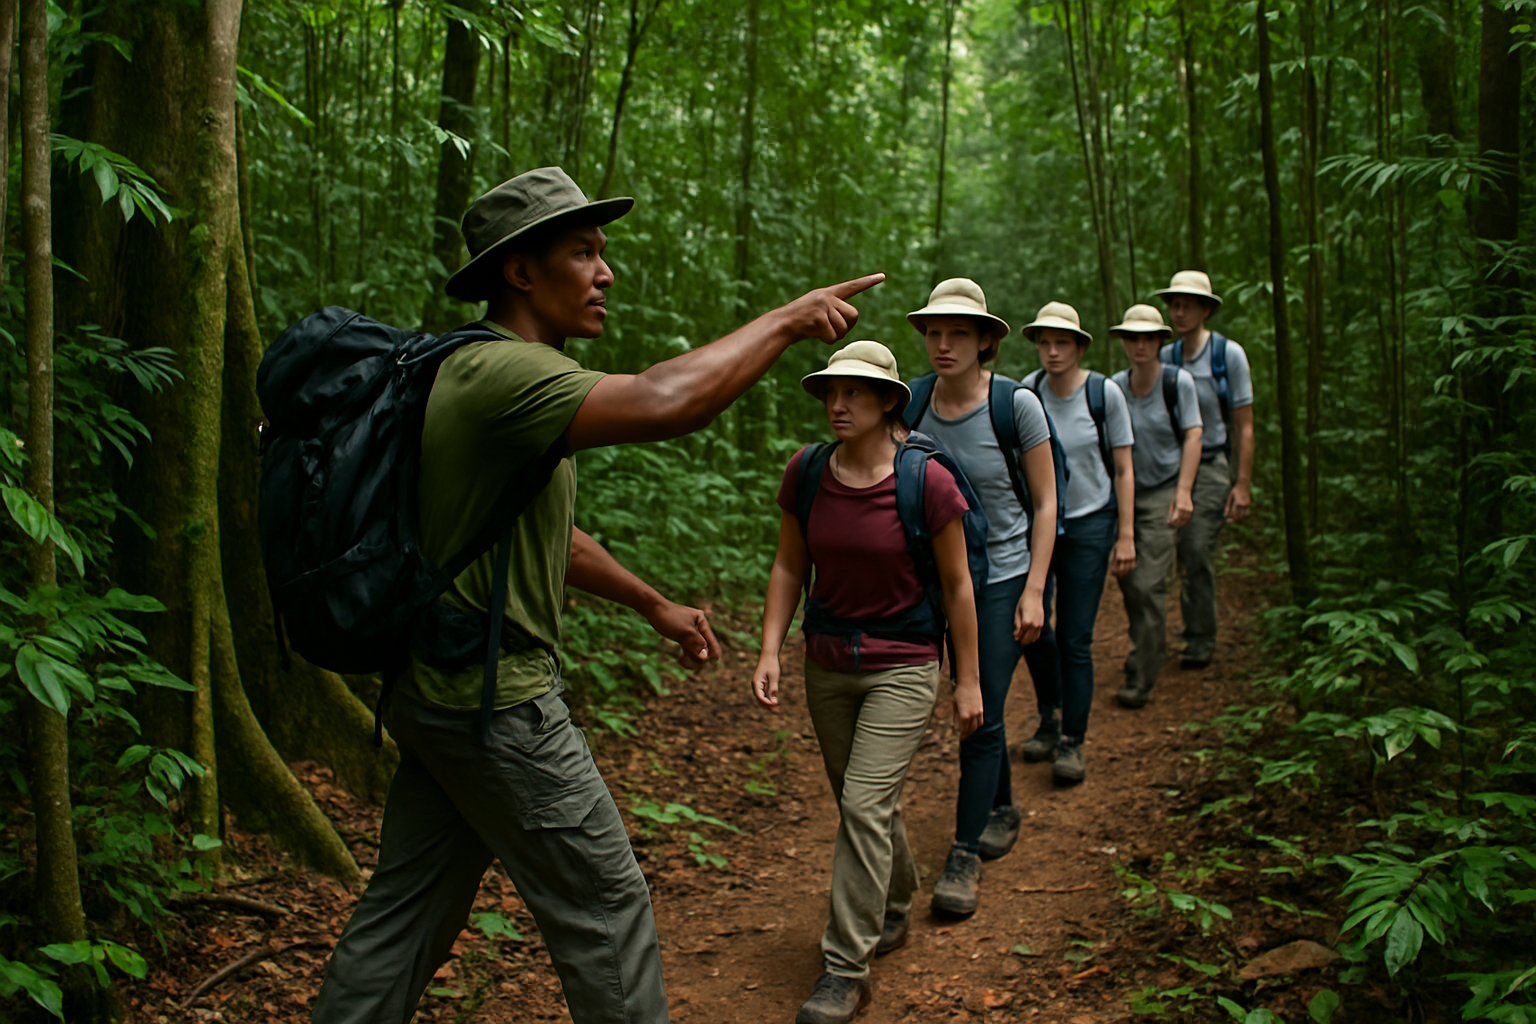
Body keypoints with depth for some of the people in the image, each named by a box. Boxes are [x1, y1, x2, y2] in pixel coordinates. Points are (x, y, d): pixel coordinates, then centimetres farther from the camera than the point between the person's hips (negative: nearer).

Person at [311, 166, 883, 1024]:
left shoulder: (495, 375, 13)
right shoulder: (499, 373, -22)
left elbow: (550, 535, 22)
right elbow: (665, 402, -37)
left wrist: (657, 607, 26)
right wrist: (787, 321, -24)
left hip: (438, 689, 10)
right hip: (496, 699, -10)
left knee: (408, 910, 17)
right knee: (604, 905, 5)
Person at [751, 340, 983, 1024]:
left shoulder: (928, 483, -16)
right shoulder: (805, 473, -6)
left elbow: (957, 586, -7)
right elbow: (789, 568, 4)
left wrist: (968, 679, -2)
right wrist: (769, 652, -5)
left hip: (902, 667, -4)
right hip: (827, 665, 5)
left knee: (864, 805, -11)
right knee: (866, 803, 17)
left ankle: (846, 969, 0)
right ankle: (895, 912, 42)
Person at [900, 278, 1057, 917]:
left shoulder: (1016, 404, -14)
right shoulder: (911, 402, -4)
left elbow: (1044, 503, -7)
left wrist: (1033, 592, -11)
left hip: (1004, 577, -4)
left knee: (982, 715, -5)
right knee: (975, 705, 17)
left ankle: (965, 856, 7)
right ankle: (1002, 811, 40)